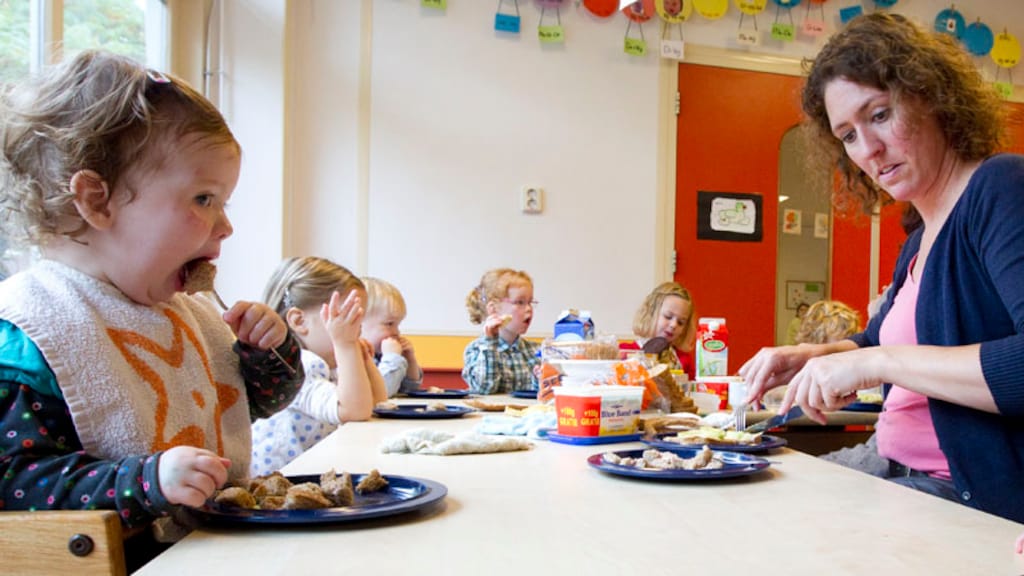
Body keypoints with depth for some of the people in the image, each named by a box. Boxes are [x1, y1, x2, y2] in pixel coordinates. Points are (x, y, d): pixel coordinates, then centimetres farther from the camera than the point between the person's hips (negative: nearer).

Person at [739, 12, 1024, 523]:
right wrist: (815, 356, 8)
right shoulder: (919, 240, 12)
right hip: (900, 473, 8)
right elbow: (878, 341, 27)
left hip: (981, 497, -8)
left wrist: (877, 361, -25)